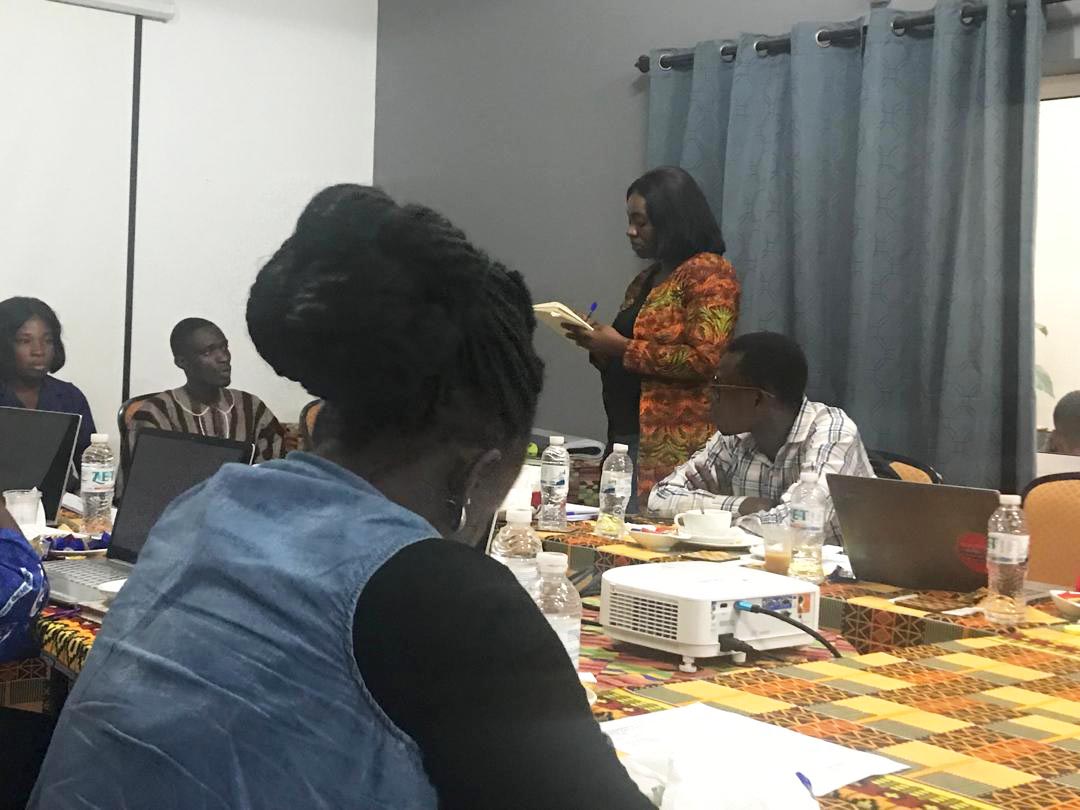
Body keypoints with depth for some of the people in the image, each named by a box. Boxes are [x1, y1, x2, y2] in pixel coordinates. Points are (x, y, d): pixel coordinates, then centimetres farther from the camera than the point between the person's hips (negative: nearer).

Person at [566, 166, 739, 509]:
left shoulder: (708, 271, -5)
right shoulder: (645, 280, 19)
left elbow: (704, 360, -16)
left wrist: (623, 348, -13)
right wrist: (599, 345, 5)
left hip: (673, 446, -8)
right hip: (627, 436, 8)